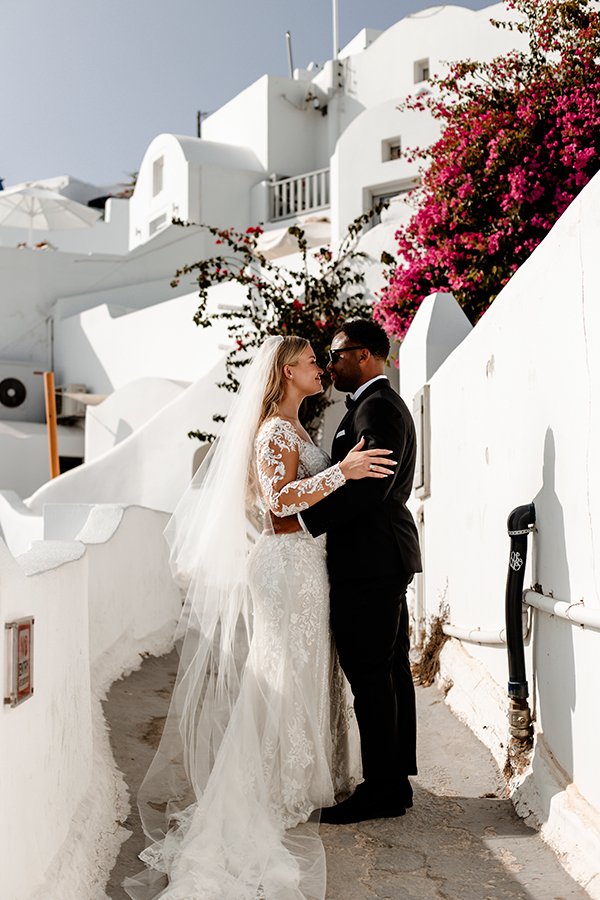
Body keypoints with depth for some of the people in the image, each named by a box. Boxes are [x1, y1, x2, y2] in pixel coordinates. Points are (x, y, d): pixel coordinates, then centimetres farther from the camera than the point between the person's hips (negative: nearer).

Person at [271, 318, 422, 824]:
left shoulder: (378, 408, -14)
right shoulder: (380, 404, 20)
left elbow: (369, 485, -25)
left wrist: (303, 521, -22)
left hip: (370, 560, -11)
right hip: (384, 559, 11)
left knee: (370, 675, -4)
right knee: (390, 670, 15)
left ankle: (381, 791, 6)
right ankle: (397, 781, 25)